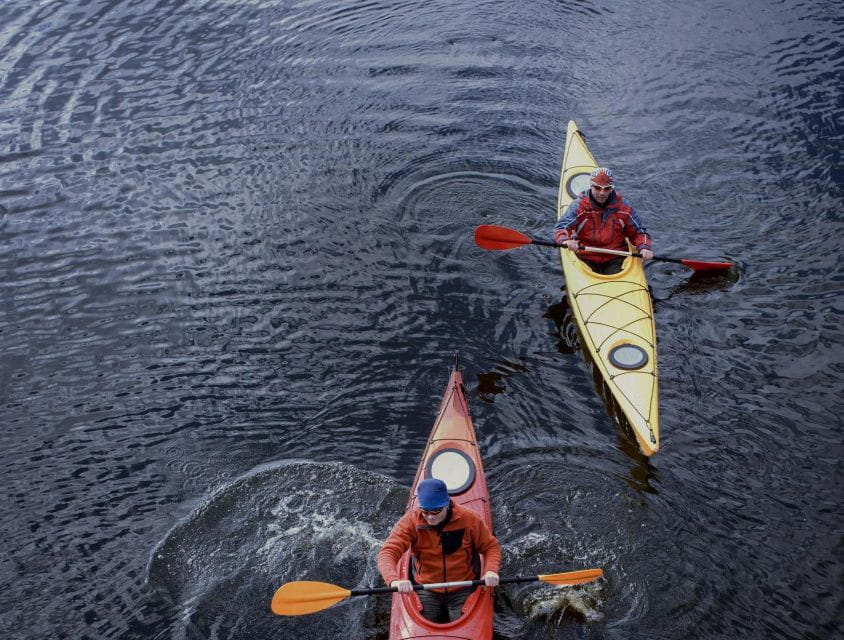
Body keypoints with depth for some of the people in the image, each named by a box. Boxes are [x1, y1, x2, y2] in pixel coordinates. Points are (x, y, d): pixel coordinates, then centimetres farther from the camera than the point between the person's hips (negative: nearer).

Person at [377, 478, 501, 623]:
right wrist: (394, 580, -45)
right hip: (426, 592, 1)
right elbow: (387, 553, -25)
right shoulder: (410, 521, -17)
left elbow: (491, 546, -3)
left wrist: (491, 570, -23)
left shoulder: (469, 519, -14)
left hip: (462, 591, 0)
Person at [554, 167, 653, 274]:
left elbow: (638, 232, 11)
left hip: (615, 258, 2)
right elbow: (561, 228, -17)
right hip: (586, 258, -1)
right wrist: (566, 240, -40)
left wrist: (644, 248, -10)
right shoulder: (579, 206, -6)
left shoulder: (623, 208, 1)